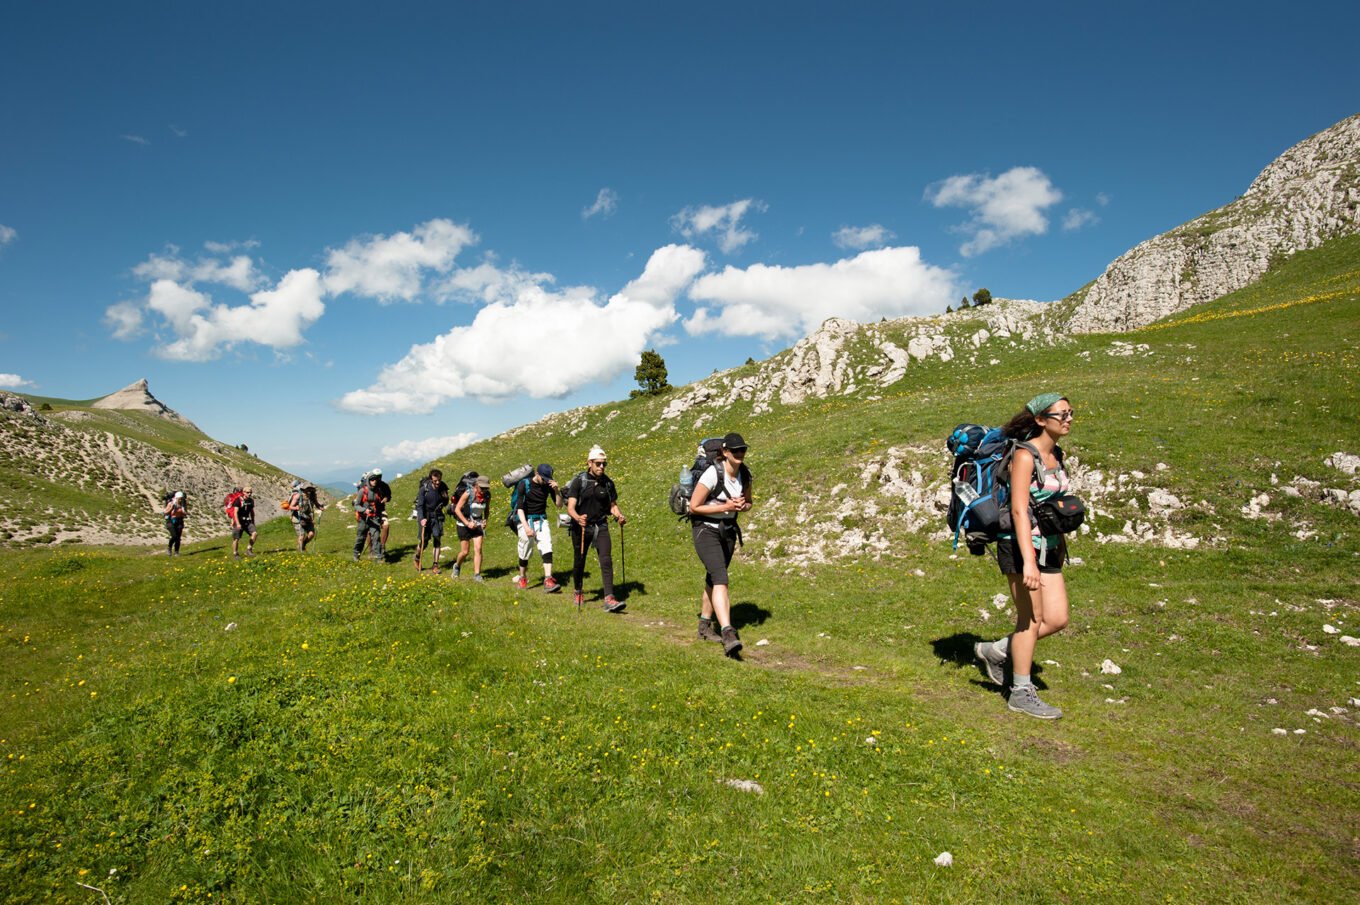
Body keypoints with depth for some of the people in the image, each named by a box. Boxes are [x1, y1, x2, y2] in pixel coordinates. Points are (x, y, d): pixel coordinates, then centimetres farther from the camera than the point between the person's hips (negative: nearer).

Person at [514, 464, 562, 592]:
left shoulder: (548, 485, -1)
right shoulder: (524, 484, -11)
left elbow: (559, 504, 0)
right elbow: (520, 508, -15)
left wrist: (556, 490, -18)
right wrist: (526, 526, -25)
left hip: (542, 520, 3)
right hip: (526, 520, -3)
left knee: (546, 547, -13)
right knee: (525, 551, 2)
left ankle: (548, 580, -18)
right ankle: (522, 578, 23)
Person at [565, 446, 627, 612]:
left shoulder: (608, 483, 3)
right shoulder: (578, 481, -9)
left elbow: (613, 505, 13)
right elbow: (570, 507, -16)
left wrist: (618, 515, -8)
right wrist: (577, 518, -37)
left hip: (601, 526, 2)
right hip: (580, 527, -2)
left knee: (606, 560, -14)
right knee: (579, 562, 11)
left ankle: (609, 599, -18)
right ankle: (578, 593, 37)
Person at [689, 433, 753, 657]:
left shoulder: (745, 474, -2)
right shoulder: (712, 474, -21)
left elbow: (748, 502, 15)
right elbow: (694, 506, -17)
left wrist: (742, 505, -9)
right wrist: (725, 507, -21)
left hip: (728, 530, 7)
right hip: (705, 530, -7)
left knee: (713, 579, 17)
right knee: (721, 579, -21)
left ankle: (705, 625, 32)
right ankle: (728, 634, -29)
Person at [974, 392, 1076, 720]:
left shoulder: (1056, 454, 11)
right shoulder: (1024, 455, -15)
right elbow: (1019, 510, -22)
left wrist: (1060, 544, 20)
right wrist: (1028, 560, -27)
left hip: (1048, 547, 8)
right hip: (1021, 545, -8)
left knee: (1057, 620, 7)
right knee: (1031, 619, 0)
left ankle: (995, 651, 24)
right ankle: (1022, 694, 14)